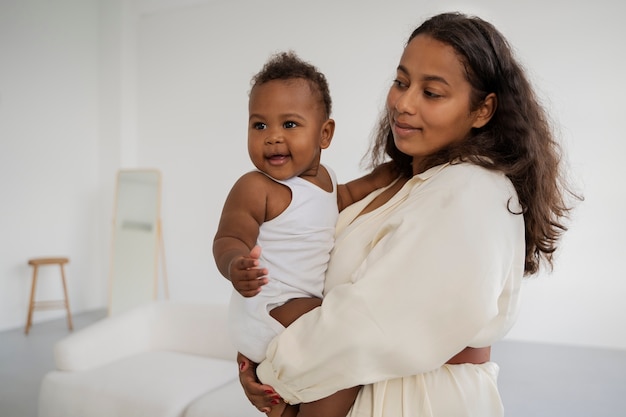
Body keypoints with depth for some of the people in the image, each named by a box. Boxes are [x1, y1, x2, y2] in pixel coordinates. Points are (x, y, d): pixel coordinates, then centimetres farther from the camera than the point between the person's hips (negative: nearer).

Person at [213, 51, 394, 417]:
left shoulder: (324, 176, 5)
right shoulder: (255, 188, -21)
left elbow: (341, 198, 24)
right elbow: (228, 239, -23)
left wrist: (380, 178, 12)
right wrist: (236, 266, -45)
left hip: (307, 304, 9)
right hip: (270, 310, -8)